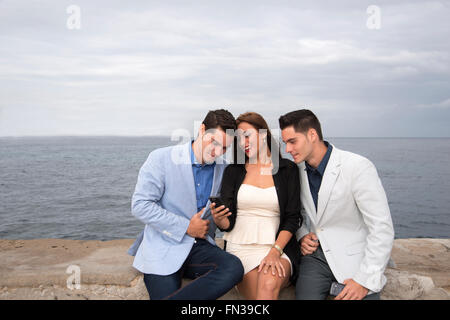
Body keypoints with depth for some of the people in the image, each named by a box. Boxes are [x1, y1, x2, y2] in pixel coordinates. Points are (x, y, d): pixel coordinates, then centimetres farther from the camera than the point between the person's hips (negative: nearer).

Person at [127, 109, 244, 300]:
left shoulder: (223, 169, 9)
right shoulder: (161, 158, -5)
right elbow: (140, 205, -10)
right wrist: (186, 227, -10)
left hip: (200, 247, 4)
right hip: (164, 249, -4)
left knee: (234, 268, -27)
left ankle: (169, 300, -22)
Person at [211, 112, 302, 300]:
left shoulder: (287, 169, 6)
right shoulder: (233, 171, 10)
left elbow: (292, 219, 0)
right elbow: (227, 224, 6)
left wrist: (275, 252, -14)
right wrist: (218, 219, -18)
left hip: (278, 247, -1)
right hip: (240, 249, 1)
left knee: (268, 283, -32)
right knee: (259, 294, -24)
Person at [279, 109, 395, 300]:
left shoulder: (359, 167, -15)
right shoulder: (298, 169, 3)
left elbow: (382, 228, -16)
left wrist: (365, 281, -18)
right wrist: (302, 236, -1)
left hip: (355, 258, -3)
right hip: (315, 254, 3)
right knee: (304, 296, -18)